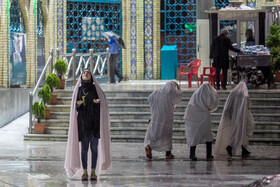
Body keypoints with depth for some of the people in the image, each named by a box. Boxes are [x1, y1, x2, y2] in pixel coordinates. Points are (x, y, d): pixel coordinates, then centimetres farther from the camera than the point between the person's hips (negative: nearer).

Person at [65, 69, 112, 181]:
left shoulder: (96, 89, 8)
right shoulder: (78, 90, 11)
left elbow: (104, 102, 0)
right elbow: (75, 107, 8)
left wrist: (99, 101, -23)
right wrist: (78, 104, -15)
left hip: (94, 121, 0)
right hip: (83, 121, 1)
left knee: (94, 147, -2)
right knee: (84, 147, -2)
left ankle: (93, 172, 2)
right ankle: (84, 172, 2)